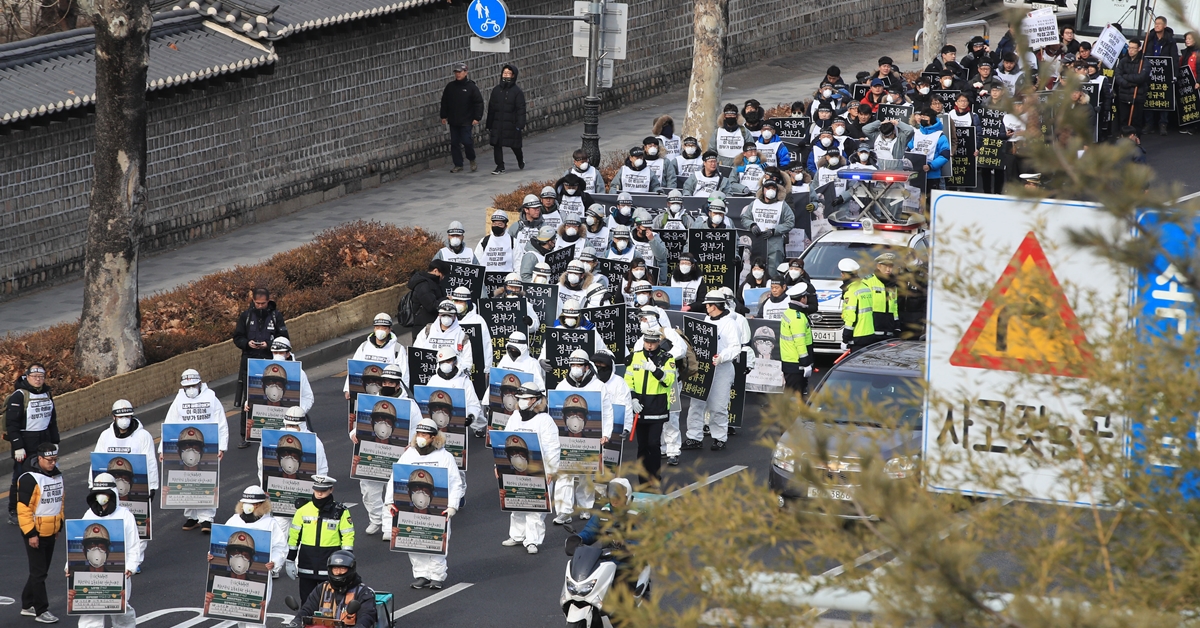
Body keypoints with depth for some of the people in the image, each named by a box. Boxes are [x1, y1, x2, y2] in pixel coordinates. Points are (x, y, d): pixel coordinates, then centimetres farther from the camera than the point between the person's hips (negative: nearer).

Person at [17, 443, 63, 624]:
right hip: (35, 534, -8)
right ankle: (41, 611, 3)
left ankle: (27, 605, 26)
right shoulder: (29, 479, -18)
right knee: (39, 572, -3)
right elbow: (23, 508, -19)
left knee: (41, 570, 14)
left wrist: (59, 526, 19)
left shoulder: (57, 475, 7)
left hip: (51, 532, 8)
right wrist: (30, 534, -20)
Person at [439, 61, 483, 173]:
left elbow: (479, 103, -4)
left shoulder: (471, 87, -4)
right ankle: (458, 165, 12)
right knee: (454, 143, 4)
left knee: (466, 141, -9)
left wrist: (477, 118, -10)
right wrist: (443, 116, 12)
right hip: (453, 121, 5)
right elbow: (444, 102, 17)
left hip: (466, 121, -5)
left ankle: (472, 161, 15)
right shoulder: (450, 86, 8)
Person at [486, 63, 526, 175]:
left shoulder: (517, 92, -5)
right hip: (497, 123, 3)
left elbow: (521, 109, -8)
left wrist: (520, 124, -17)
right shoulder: (496, 90, 6)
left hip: (511, 124, -3)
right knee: (497, 145, -2)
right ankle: (500, 167, 5)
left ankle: (521, 160, 37)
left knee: (514, 145, 8)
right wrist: (489, 124, 9)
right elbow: (491, 108, 10)